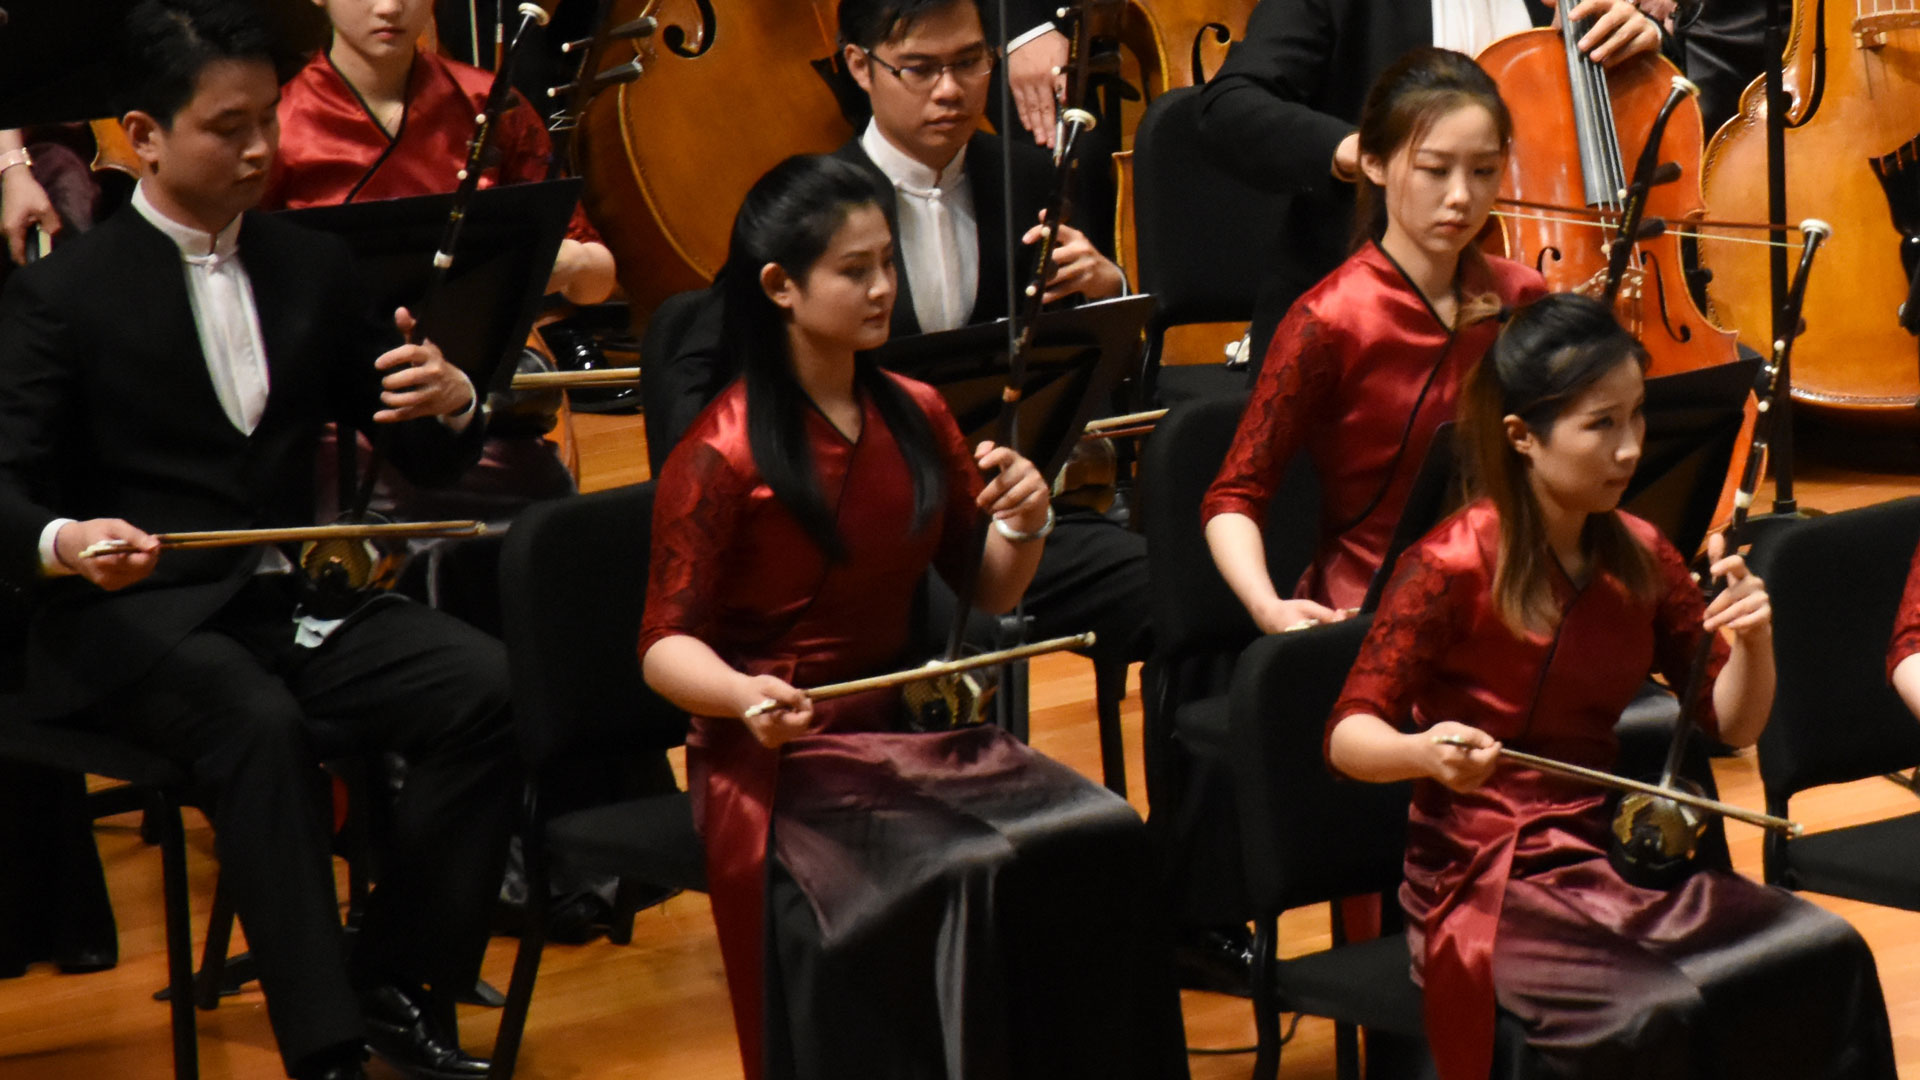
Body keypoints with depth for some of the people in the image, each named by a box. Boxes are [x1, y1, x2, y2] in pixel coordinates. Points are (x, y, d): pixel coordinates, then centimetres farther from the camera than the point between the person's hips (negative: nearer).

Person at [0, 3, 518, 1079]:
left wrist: (450, 400, -9)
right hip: (139, 625, -5)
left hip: (294, 601, 5)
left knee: (488, 684, -23)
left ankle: (398, 989, -12)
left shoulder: (313, 267, 15)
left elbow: (429, 458, 16)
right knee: (262, 725, -37)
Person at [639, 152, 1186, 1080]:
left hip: (907, 727, 6)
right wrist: (744, 694, -28)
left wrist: (1022, 525, -4)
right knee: (946, 885, -31)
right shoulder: (719, 458, -8)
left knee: (1096, 840, -21)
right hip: (777, 757, -6)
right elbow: (666, 646, -8)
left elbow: (988, 593, 17)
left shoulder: (916, 419, 11)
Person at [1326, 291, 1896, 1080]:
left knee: (1827, 958, -19)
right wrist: (1426, 751, -33)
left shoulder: (1639, 560, 7)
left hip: (1613, 860, 6)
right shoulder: (1452, 567, -11)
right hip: (1486, 887, -6)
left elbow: (1731, 724, 13)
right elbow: (1349, 735, -11)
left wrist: (1754, 642, -8)